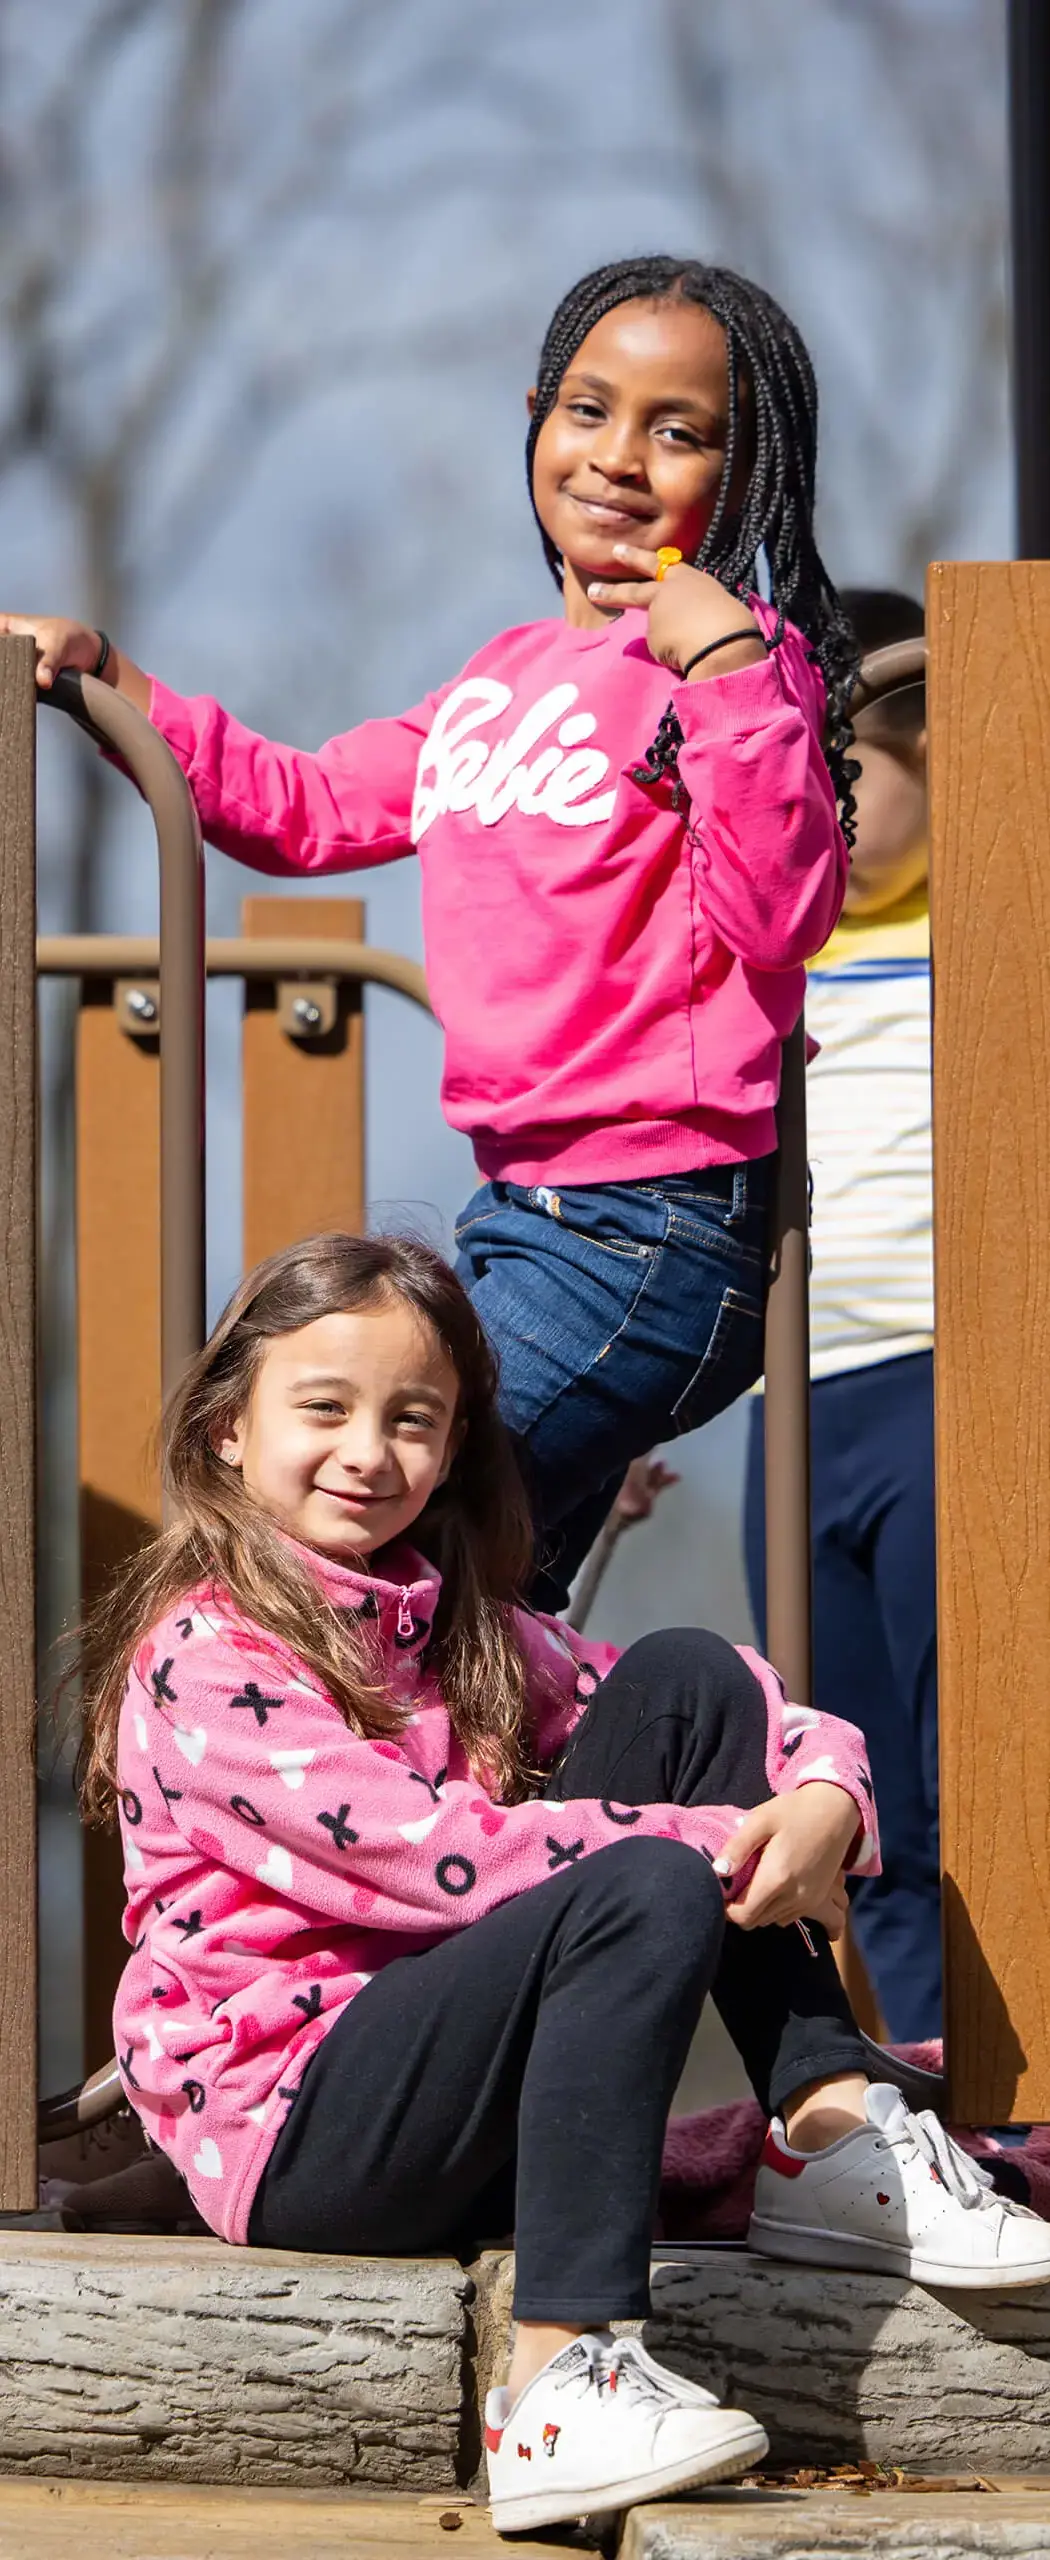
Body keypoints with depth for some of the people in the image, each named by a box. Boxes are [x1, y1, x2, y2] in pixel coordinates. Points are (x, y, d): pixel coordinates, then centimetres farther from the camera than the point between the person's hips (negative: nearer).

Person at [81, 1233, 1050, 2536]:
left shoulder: (450, 1623, 13)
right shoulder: (205, 1659, -13)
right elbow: (444, 1856, -22)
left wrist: (822, 1799, -12)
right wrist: (723, 1844, -18)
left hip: (454, 2089, 8)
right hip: (289, 2126, -8)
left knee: (683, 1682, 0)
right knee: (650, 1894, -31)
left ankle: (831, 2144, -6)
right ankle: (557, 2395, -35)